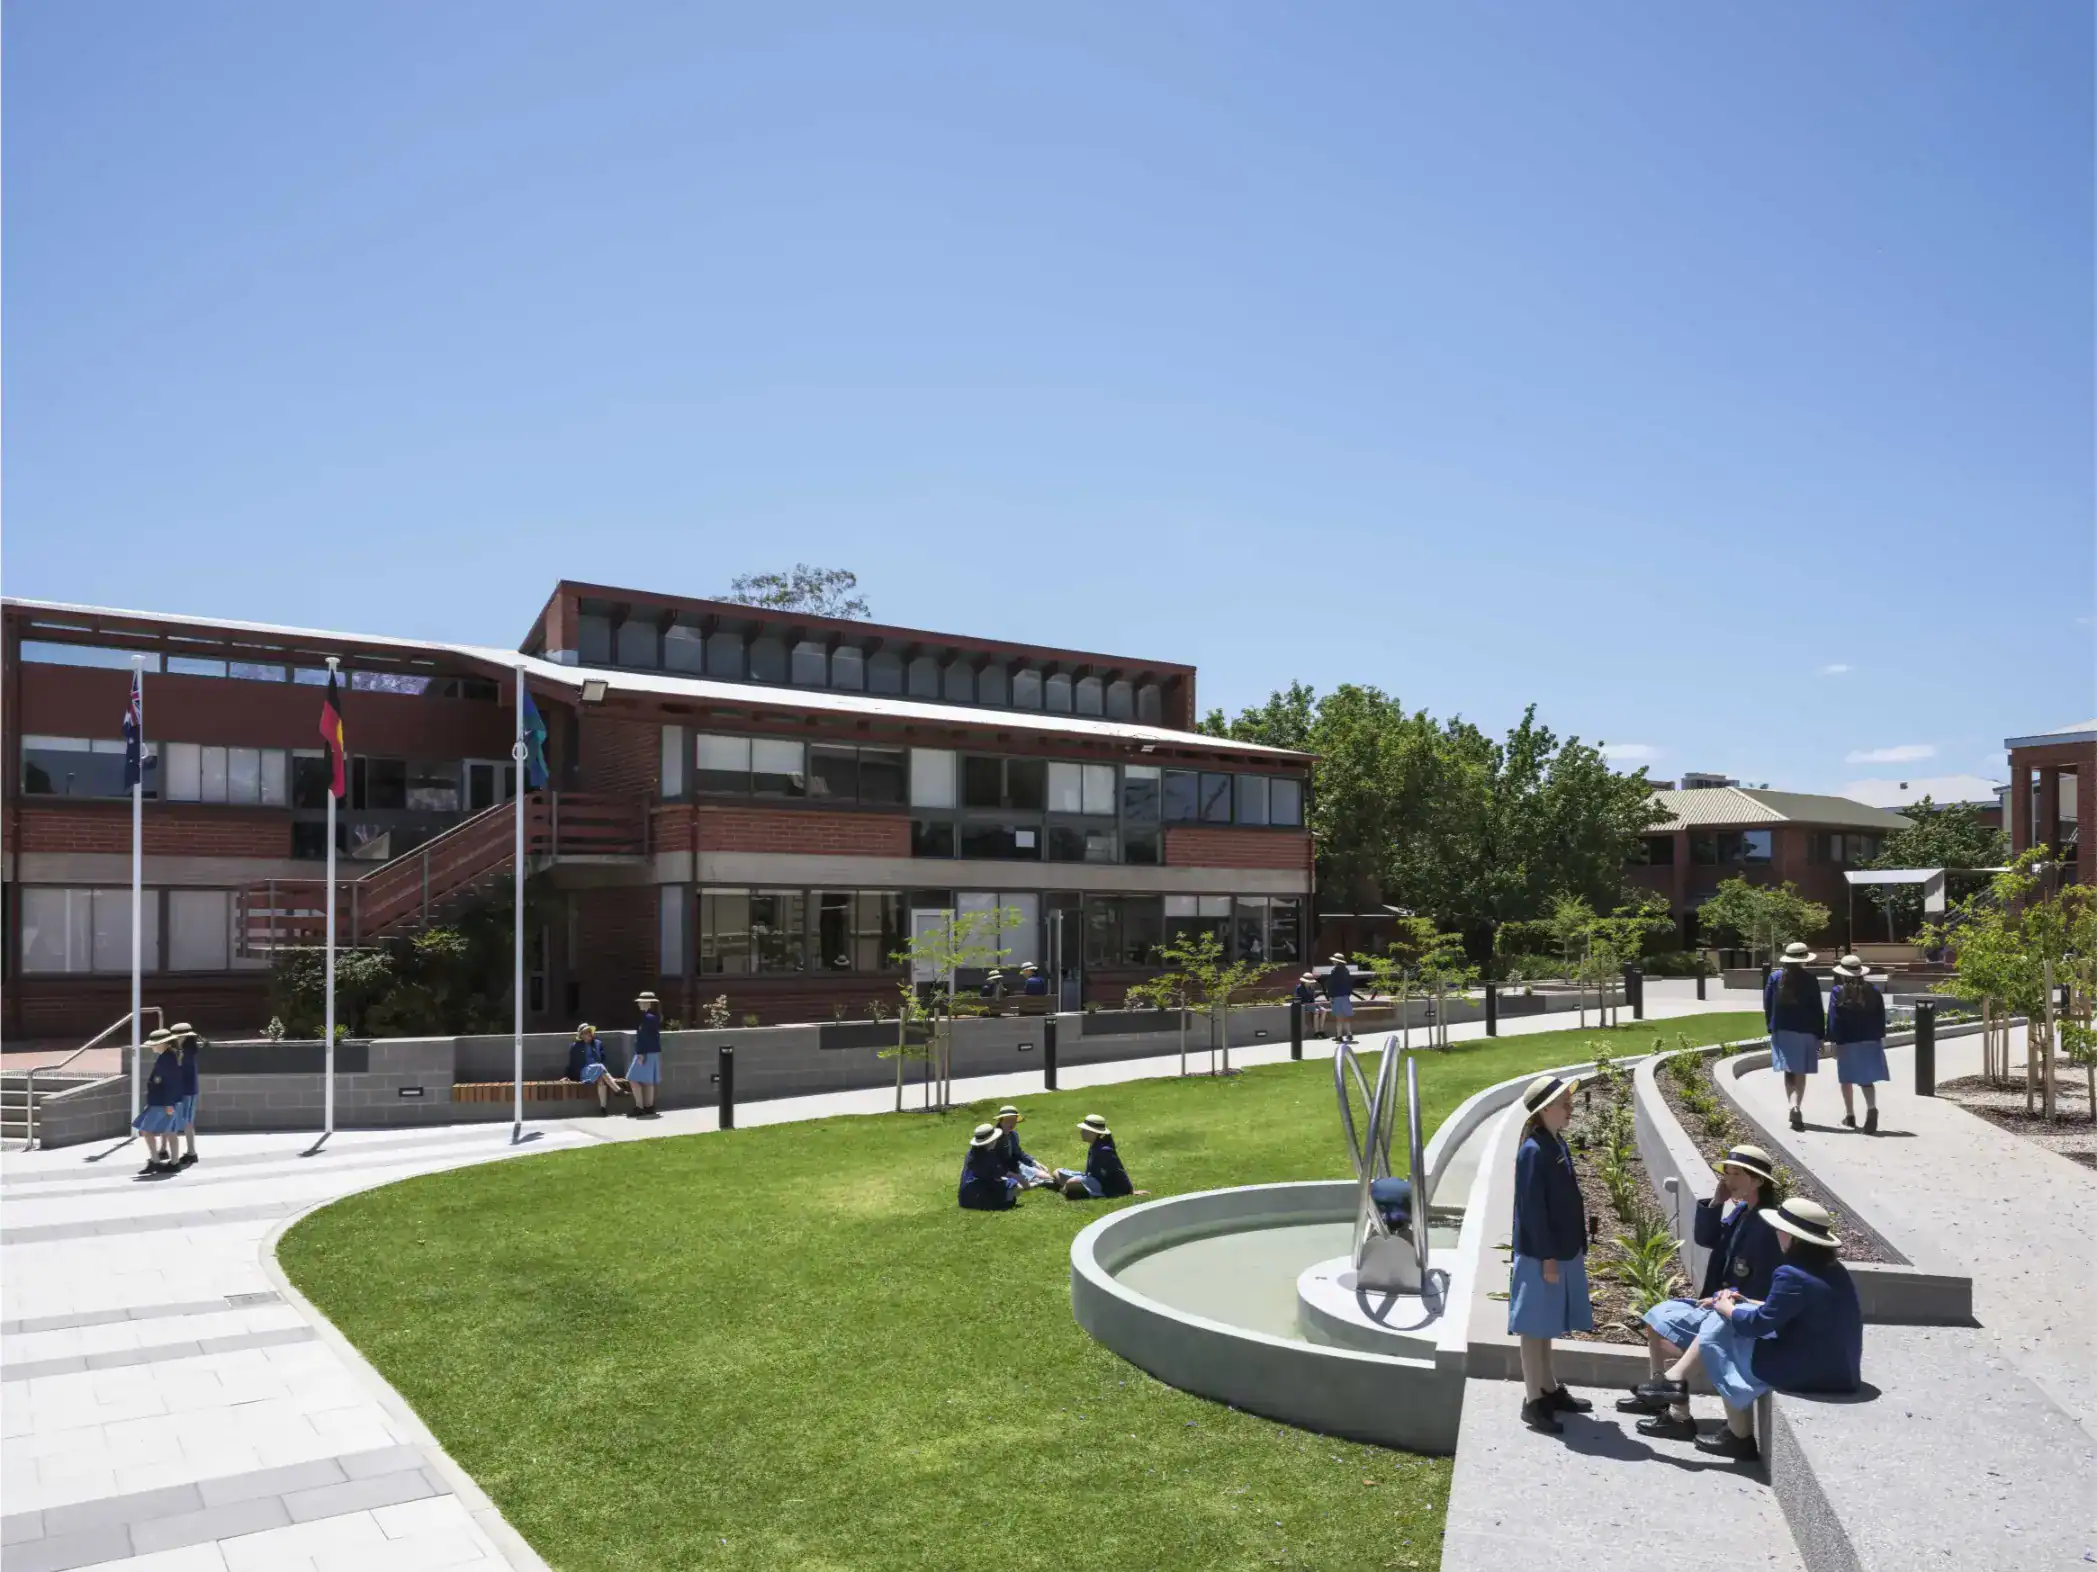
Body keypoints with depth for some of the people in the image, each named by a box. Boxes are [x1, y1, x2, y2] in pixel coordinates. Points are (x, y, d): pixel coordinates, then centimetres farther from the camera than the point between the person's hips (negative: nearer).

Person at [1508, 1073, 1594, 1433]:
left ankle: (1549, 1390, 28)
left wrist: (1576, 1248, 17)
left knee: (1547, 1326, 18)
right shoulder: (1533, 1151, -19)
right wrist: (1546, 1258, -19)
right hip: (1540, 1255, -9)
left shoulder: (1558, 1145, 9)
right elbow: (1532, 1209, -20)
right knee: (1534, 1327, 0)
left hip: (1563, 1251, 9)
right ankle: (1533, 1401, 6)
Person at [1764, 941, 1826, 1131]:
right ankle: (1796, 1107, -8)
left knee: (1789, 1072, 11)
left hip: (1782, 1031, 2)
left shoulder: (1775, 977, -2)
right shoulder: (1810, 980, -8)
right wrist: (1820, 1036, 3)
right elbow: (1817, 1010, -4)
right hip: (1805, 1031, -2)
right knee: (1801, 1073, 5)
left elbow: (1767, 1006, 3)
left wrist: (1771, 1027, 13)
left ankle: (1793, 1106, -3)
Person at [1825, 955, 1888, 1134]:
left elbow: (1833, 1019, -11)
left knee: (1847, 1079, 12)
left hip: (1846, 1041, -2)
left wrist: (1833, 1041, -8)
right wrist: (1880, 1038, 15)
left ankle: (1850, 1115, 18)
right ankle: (1872, 1108, -22)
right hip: (1870, 1041, 3)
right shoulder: (1873, 991, 3)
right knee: (1867, 1079, 3)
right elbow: (1881, 1017, 7)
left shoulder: (1838, 992, -7)